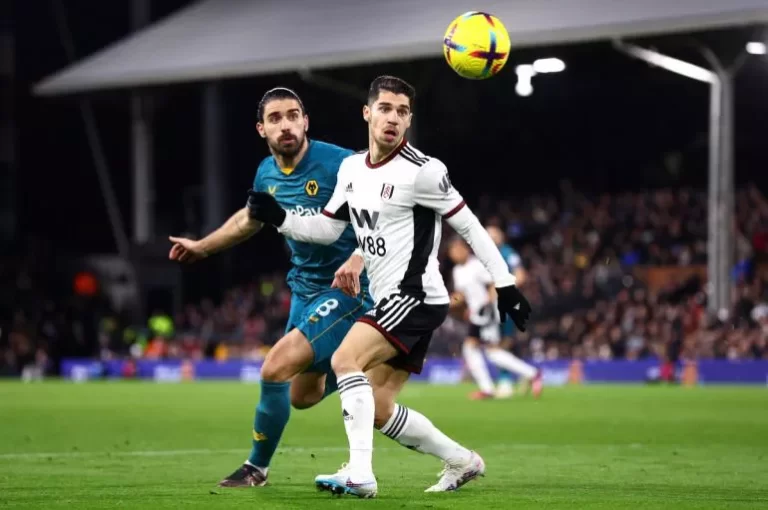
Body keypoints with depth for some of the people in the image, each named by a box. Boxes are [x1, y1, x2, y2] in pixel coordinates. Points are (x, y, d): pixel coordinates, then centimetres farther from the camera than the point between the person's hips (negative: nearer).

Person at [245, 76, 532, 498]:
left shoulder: (422, 172, -14)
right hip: (391, 302, 8)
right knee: (377, 410, 9)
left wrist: (505, 285, -8)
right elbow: (327, 229, 16)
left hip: (416, 296, -8)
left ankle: (360, 472, -28)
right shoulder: (351, 168, 9)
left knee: (345, 360, -24)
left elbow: (469, 227, -8)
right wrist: (279, 218, -1)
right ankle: (461, 461, 24)